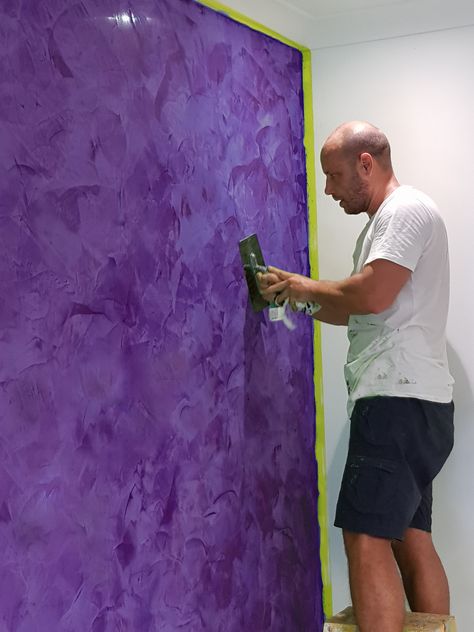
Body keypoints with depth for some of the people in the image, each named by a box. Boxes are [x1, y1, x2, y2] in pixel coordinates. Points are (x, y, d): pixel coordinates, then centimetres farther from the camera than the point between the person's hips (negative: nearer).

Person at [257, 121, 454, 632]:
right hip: (406, 404, 10)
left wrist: (307, 286, -6)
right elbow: (363, 312, 24)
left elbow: (372, 295, -22)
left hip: (400, 402, -10)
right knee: (409, 537, 10)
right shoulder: (387, 220, 23)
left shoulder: (405, 210, -8)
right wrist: (295, 297, 12)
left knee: (367, 538, -13)